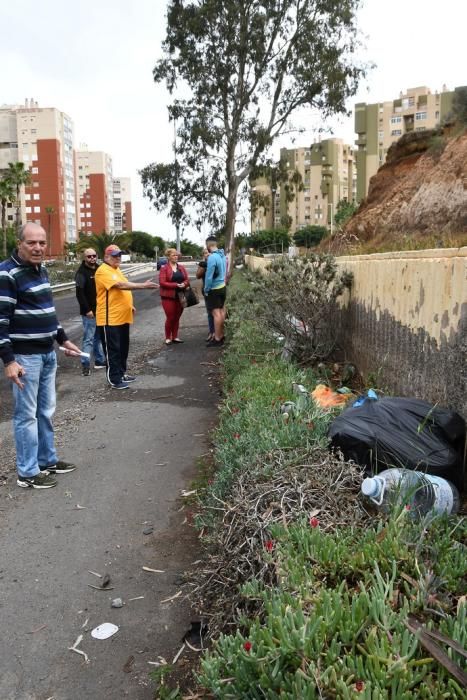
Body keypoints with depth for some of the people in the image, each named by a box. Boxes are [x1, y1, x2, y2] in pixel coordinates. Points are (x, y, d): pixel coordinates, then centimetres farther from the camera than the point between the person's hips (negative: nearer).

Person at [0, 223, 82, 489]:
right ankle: (28, 472, 13)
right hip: (24, 356, -8)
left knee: (46, 411, 17)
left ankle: (48, 460, 31)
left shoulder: (42, 269, 11)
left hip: (48, 353, 8)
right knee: (27, 415, 1)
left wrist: (63, 339, 22)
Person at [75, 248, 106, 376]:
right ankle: (85, 364, -5)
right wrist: (87, 310, -19)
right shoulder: (82, 273, -11)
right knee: (88, 339, -8)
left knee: (99, 337, 15)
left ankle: (100, 361, 24)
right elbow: (79, 293, -17)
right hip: (89, 312, -7)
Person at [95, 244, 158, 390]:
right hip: (110, 318, -9)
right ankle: (114, 379, 2)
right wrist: (144, 285, -28)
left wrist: (129, 305, 17)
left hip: (122, 317, 9)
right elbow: (120, 285, -26)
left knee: (123, 348, 16)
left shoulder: (117, 269, 16)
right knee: (113, 349, -3)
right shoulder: (103, 271, -15)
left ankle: (121, 373, 28)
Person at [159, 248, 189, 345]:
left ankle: (175, 337, 19)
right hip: (169, 296, -5)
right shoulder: (164, 268, -7)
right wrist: (176, 285, -21)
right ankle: (168, 338, 12)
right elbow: (162, 283, -15)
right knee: (170, 318, -1)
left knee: (177, 317, 9)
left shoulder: (181, 267, 9)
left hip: (180, 296, 5)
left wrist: (184, 284, -15)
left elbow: (187, 280, 8)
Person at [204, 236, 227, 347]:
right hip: (222, 286, 8)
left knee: (216, 313, -5)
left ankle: (217, 339, -1)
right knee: (221, 311, 15)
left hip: (214, 289, -8)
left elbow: (209, 276, -20)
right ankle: (221, 335, 24)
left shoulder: (212, 257, -21)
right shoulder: (222, 255, 4)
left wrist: (206, 290, -11)